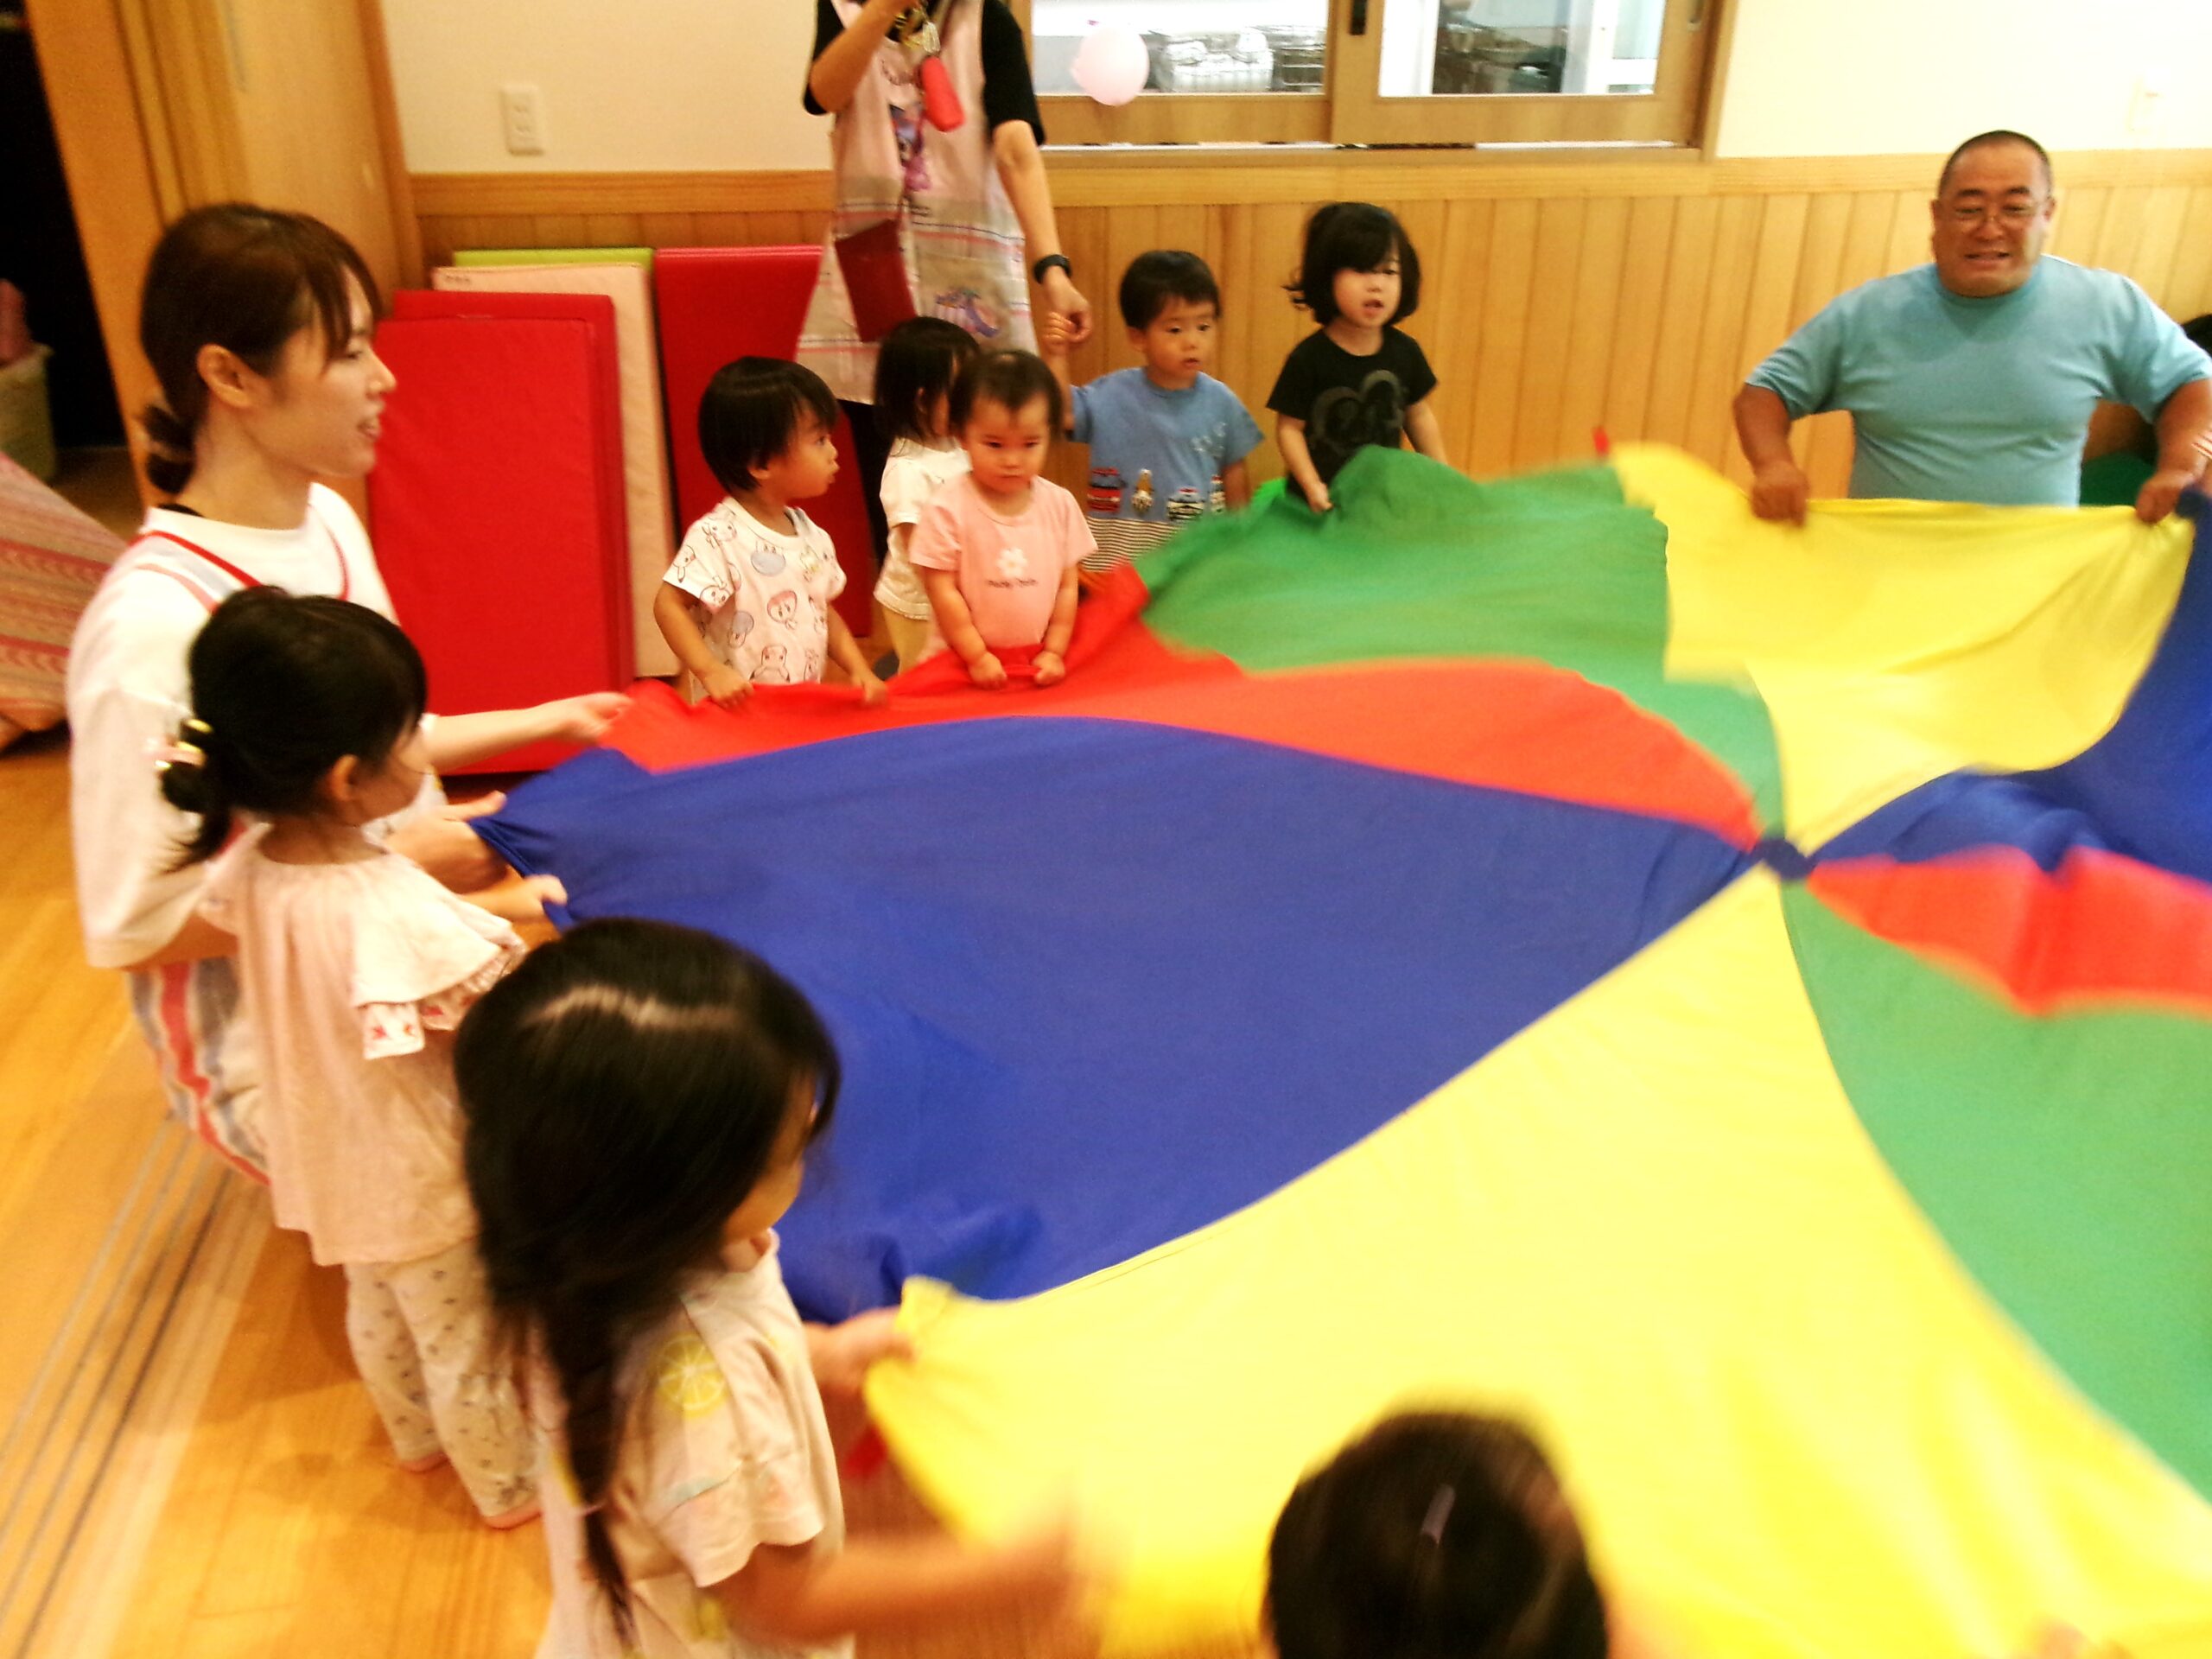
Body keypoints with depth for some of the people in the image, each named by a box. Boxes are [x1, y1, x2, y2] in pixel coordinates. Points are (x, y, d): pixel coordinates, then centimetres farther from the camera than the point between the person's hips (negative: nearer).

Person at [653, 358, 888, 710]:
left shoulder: (811, 534, 8)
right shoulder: (717, 536, -15)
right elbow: (669, 605, -14)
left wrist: (859, 670, 4)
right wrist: (711, 672, -23)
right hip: (740, 708, -6)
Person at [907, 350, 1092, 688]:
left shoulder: (1060, 504, 0)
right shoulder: (947, 509, -11)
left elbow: (1067, 586, 5)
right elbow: (943, 590, -10)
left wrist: (1054, 651, -1)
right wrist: (977, 657, -9)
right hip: (964, 659, -3)